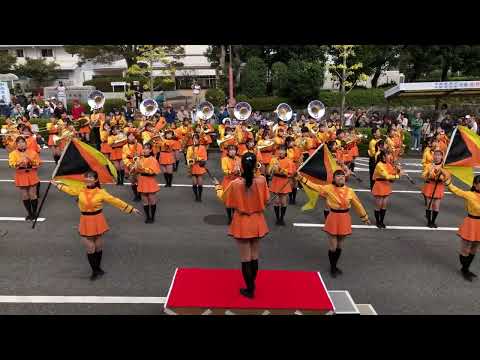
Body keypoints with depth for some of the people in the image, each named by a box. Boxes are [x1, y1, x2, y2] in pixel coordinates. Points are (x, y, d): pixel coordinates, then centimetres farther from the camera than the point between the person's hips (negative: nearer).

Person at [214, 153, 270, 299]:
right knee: (254, 257, 18)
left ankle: (249, 290, 22)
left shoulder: (235, 183, -18)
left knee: (245, 259, 10)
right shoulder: (261, 180, -14)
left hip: (242, 224, -2)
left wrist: (218, 188, 16)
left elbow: (225, 200, -2)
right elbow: (266, 200, -1)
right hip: (257, 222, 3)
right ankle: (251, 285, 36)